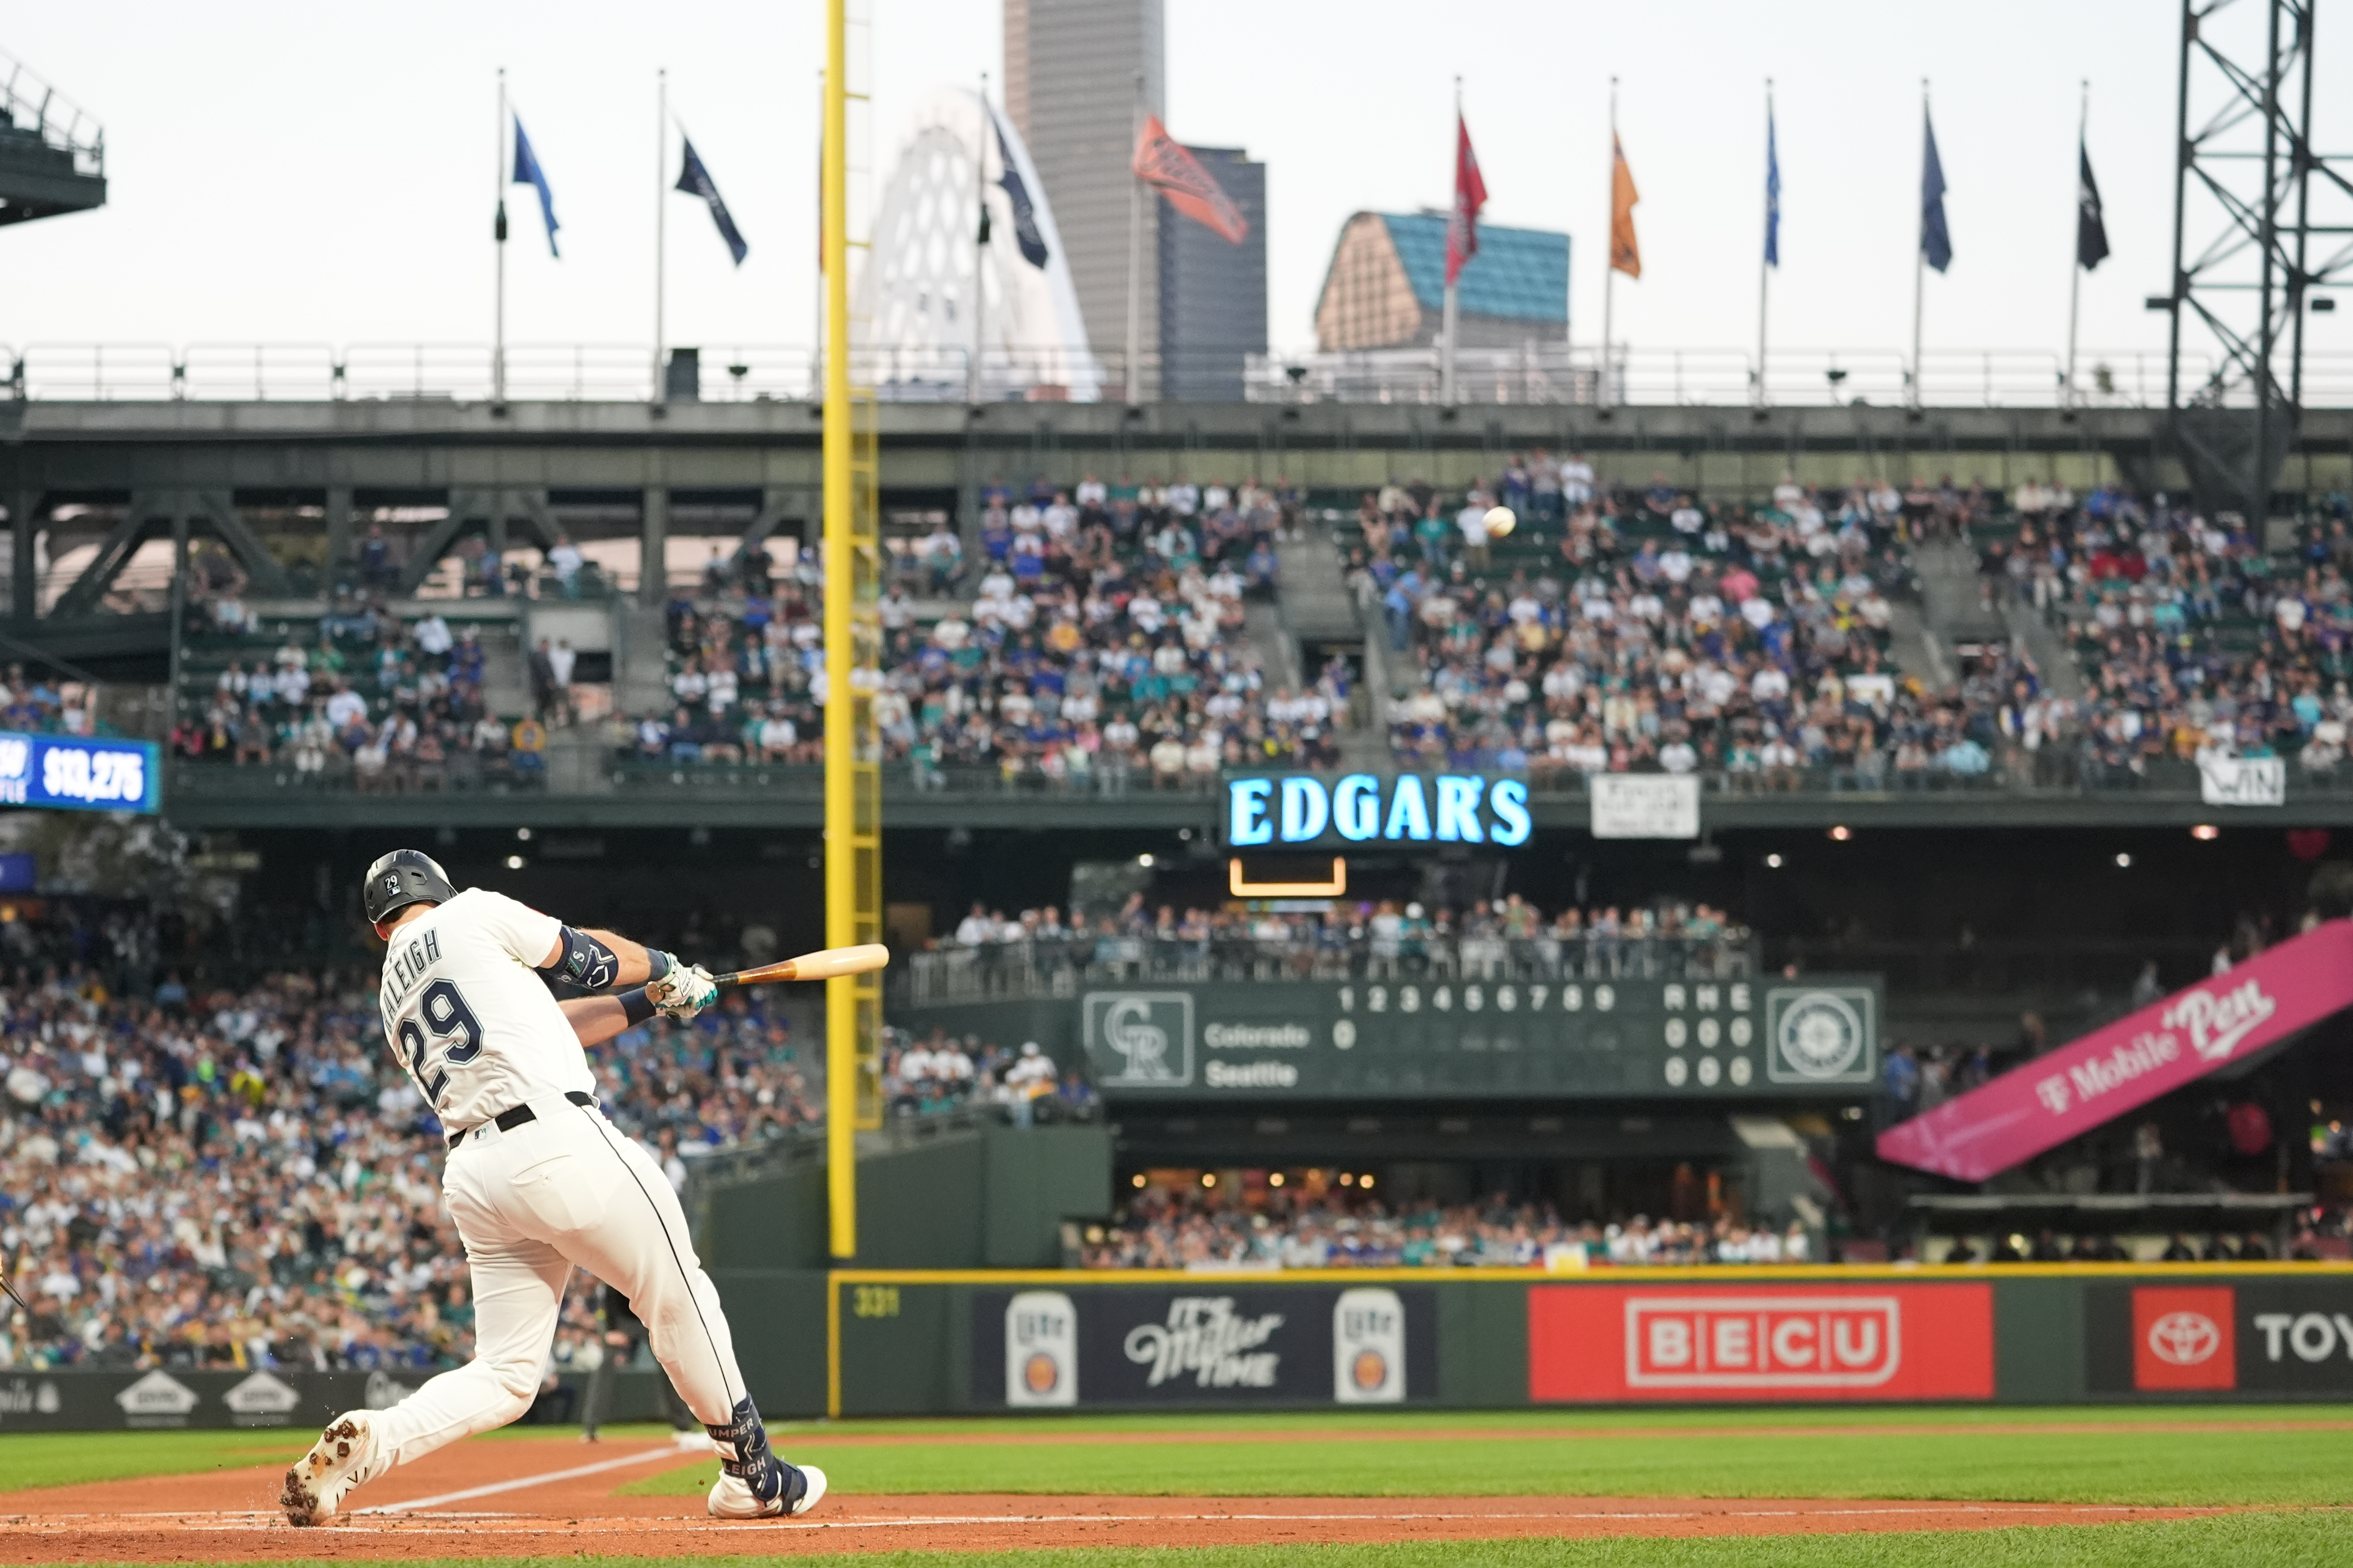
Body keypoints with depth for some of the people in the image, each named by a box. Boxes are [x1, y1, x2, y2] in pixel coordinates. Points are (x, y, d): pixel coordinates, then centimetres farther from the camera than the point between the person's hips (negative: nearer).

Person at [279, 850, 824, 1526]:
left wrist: (651, 1001, 36)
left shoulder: (396, 997, 23)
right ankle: (752, 1475, 22)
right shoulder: (471, 914, 4)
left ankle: (370, 1440, -16)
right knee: (677, 1297, 13)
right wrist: (664, 968, 34)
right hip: (560, 1141, -6)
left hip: (474, 1176, 6)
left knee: (504, 1378, 8)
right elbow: (587, 958, 14)